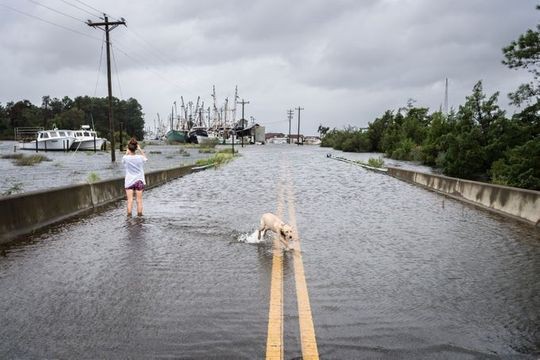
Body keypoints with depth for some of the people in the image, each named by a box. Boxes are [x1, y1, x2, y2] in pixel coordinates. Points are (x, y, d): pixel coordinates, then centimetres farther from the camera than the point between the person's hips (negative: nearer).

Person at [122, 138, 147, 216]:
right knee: (139, 200, 6)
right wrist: (140, 149, 9)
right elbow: (145, 158, 12)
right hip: (139, 181, 0)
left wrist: (127, 152, 11)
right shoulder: (140, 157, -12)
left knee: (130, 200, 3)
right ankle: (139, 214, 11)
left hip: (129, 181, 0)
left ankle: (129, 214, 3)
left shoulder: (126, 158, -12)